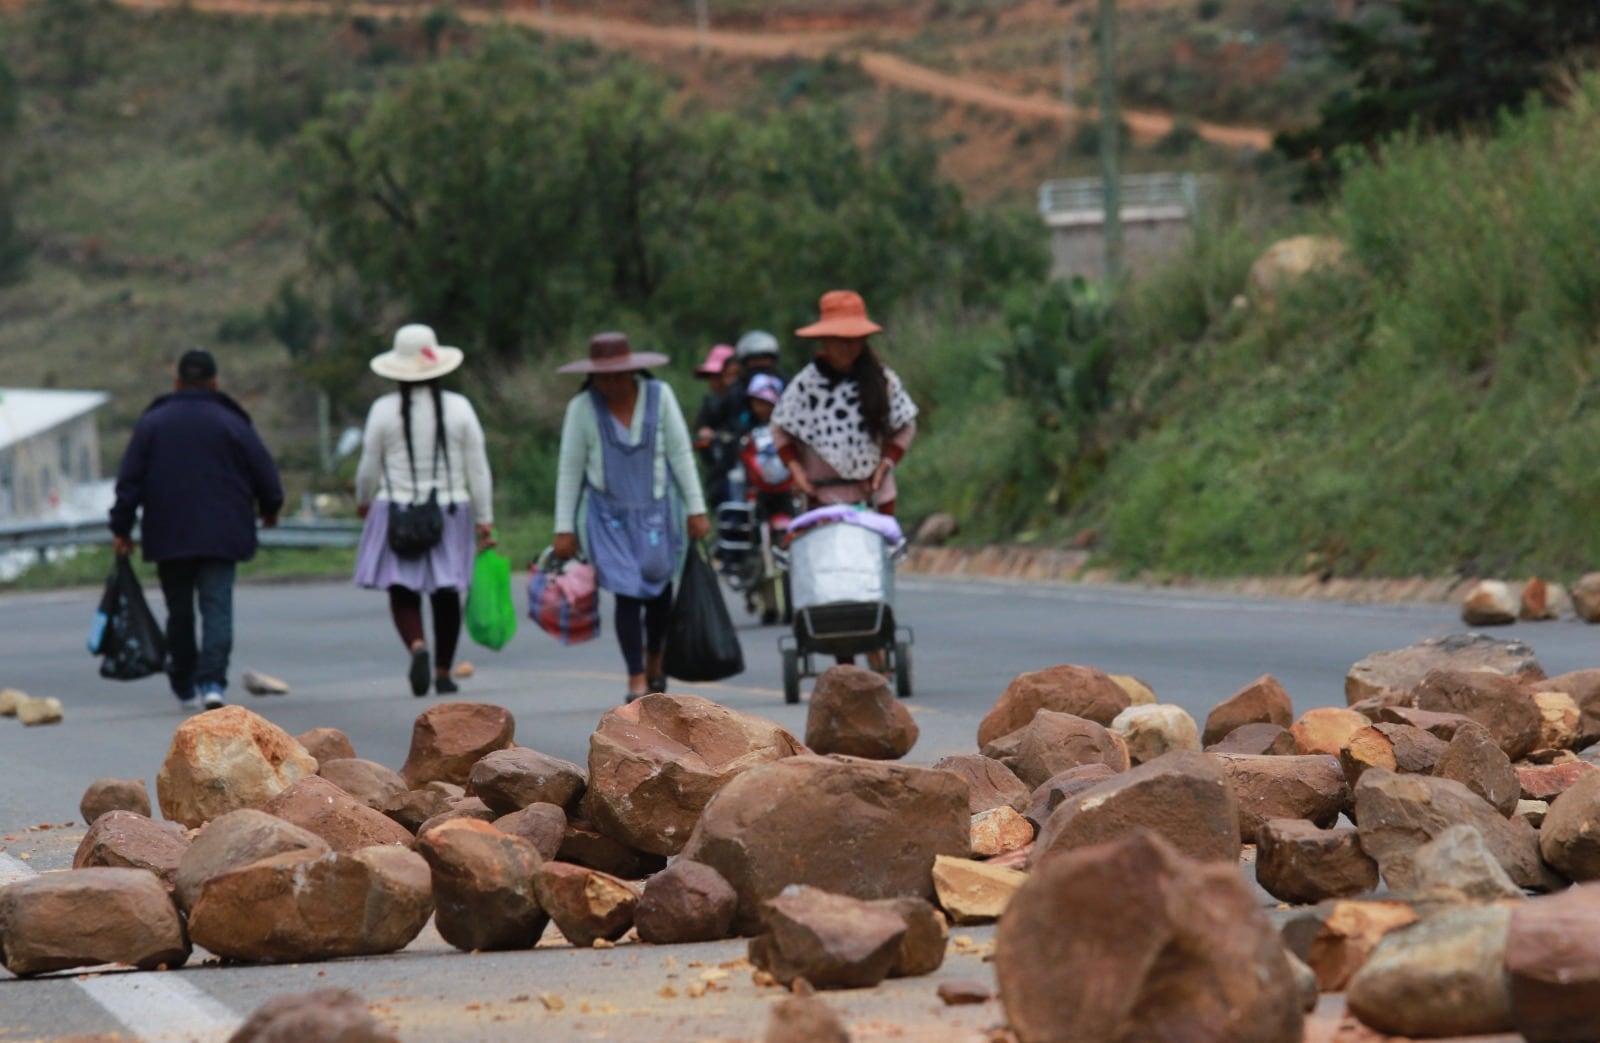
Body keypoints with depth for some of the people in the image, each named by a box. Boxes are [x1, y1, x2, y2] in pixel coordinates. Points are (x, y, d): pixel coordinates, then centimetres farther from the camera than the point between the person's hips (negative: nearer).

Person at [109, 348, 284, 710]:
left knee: (179, 610, 13)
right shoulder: (232, 423, -1)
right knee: (217, 607, -5)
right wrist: (269, 509, 21)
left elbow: (129, 480, 1)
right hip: (221, 536, -2)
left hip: (168, 536, 2)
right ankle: (212, 681, -22)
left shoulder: (151, 423, 4)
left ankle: (184, 685, 21)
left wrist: (121, 528, 6)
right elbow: (265, 473, 2)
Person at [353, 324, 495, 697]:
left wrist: (363, 501, 21)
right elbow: (478, 468, 0)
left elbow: (369, 469, 1)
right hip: (450, 511, 2)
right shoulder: (459, 408, -1)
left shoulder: (384, 410, -5)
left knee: (402, 592, 2)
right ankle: (443, 672, 16)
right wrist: (485, 518, 5)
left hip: (397, 511, -1)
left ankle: (417, 646, -26)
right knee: (446, 594, 11)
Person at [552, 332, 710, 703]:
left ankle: (654, 658, 36)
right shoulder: (582, 408, -7)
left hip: (656, 509, 2)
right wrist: (564, 529, -3)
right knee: (628, 593, -11)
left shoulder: (659, 396, -4)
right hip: (608, 515, -2)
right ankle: (636, 679, -7)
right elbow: (570, 470, -2)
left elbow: (681, 454, 0)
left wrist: (696, 509, -2)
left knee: (659, 588, 9)